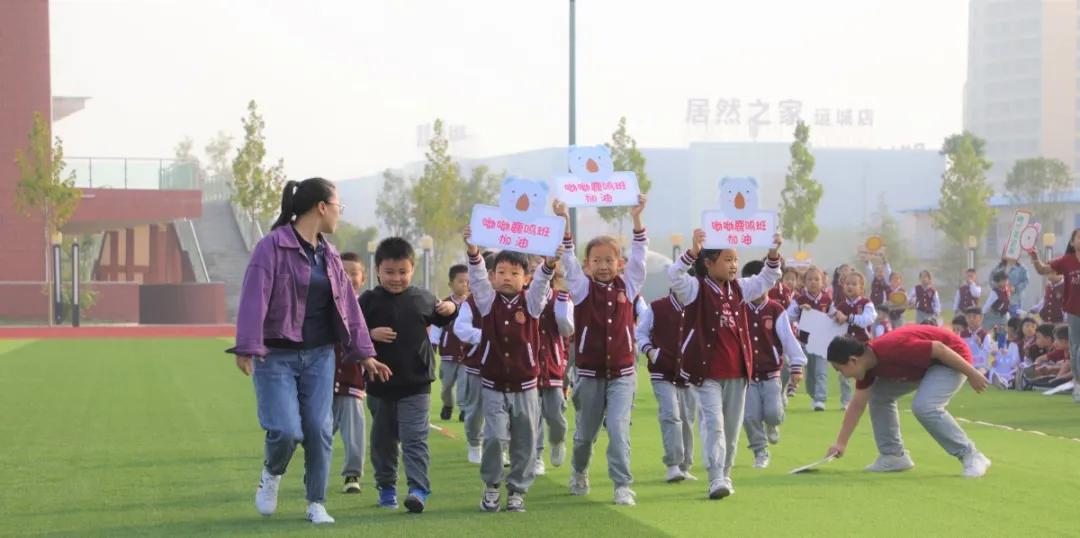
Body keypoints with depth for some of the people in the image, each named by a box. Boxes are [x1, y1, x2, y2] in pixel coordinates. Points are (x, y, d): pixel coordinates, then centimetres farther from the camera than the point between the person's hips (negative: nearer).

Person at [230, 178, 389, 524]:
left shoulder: (328, 254, 12)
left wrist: (363, 353, 15)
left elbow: (348, 305, 16)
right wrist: (247, 348, -24)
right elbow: (254, 299, -18)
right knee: (286, 431, -14)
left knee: (319, 430, 0)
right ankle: (271, 475, 19)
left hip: (319, 356, 6)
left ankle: (316, 504, 14)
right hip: (277, 356, -6)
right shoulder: (273, 246, -11)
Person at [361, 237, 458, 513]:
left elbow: (440, 319, 21)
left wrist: (450, 308, 1)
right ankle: (386, 487, 26)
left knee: (414, 438, -7)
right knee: (383, 439, 12)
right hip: (380, 384, 1)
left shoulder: (422, 298, 3)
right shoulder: (368, 301, -3)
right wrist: (371, 334, -20)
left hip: (416, 384, -1)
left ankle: (419, 488, -11)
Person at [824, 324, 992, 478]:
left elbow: (940, 349, -30)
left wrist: (972, 374, -22)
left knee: (924, 406, -28)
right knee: (878, 395, 7)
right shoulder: (867, 364, -6)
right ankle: (894, 455, 13)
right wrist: (841, 443, 5)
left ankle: (972, 457, -16)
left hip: (952, 359, -9)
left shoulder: (892, 349, -34)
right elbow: (858, 404, 4)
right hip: (925, 364, 9)